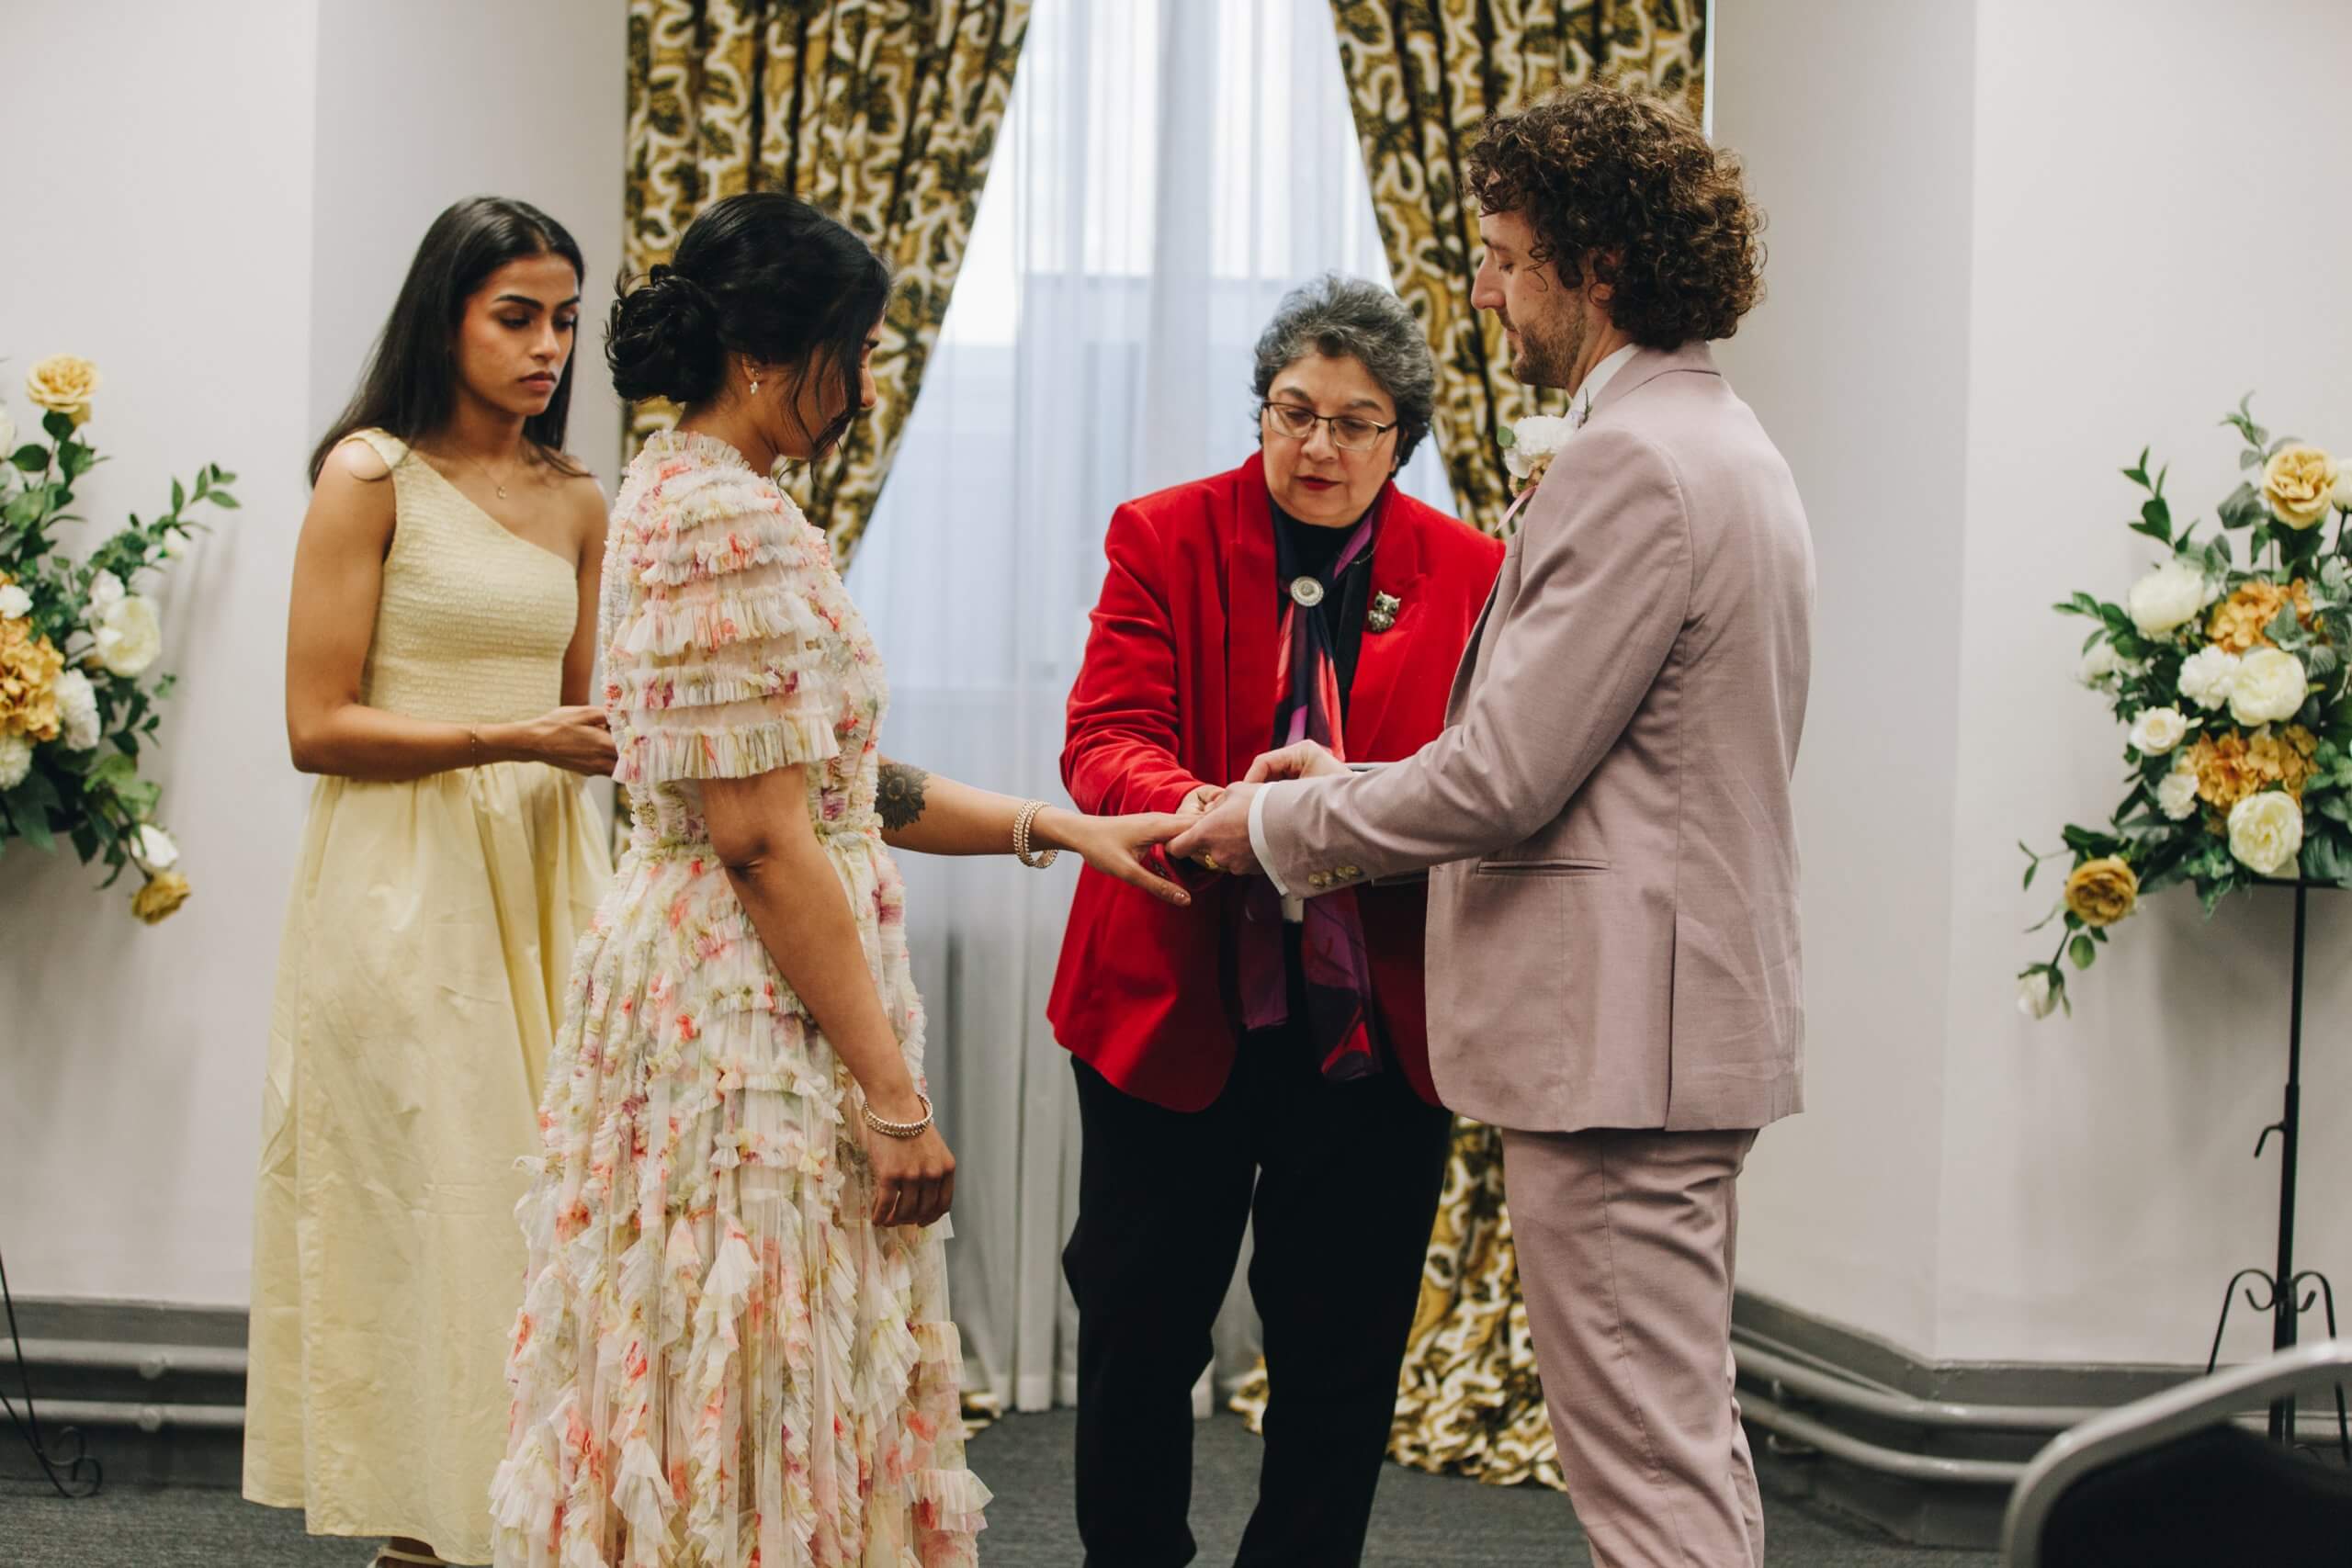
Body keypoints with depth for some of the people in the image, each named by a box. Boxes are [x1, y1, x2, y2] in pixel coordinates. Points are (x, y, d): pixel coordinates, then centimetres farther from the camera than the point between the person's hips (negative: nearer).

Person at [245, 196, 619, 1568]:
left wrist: (622, 736, 2)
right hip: (406, 887, -5)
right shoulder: (372, 476, -5)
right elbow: (319, 725, -10)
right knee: (432, 1209, -4)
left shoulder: (578, 501, 11)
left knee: (545, 1189, 3)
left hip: (543, 881, 5)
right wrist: (513, 739, -16)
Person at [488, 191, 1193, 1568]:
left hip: (692, 982, 10)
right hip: (757, 1023, -10)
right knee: (764, 1404, -4)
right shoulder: (733, 523, -17)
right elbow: (761, 834, -21)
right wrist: (893, 1094, -18)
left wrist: (1052, 827, 13)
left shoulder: (681, 495, 14)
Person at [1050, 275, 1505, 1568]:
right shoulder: (1163, 539, 0)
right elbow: (1106, 736, -10)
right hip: (1173, 1012, 0)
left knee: (1341, 1356, 7)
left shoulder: (1469, 574, 2)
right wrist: (1198, 809, -33)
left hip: (1376, 1028, 0)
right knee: (1136, 1331, 8)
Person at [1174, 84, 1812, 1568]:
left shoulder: (1634, 465, -18)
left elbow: (1503, 776, -18)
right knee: (1690, 1441, 17)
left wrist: (1285, 819, -3)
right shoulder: (1728, 445, 16)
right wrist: (1355, 790, 16)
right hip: (1703, 1010, 11)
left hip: (1617, 1030, -11)